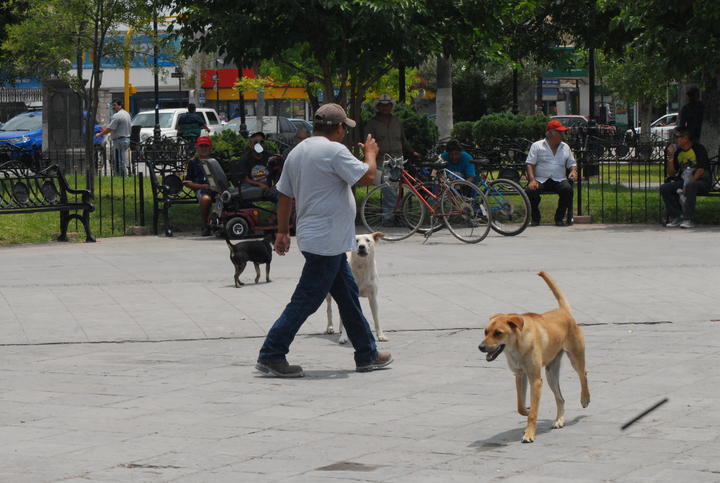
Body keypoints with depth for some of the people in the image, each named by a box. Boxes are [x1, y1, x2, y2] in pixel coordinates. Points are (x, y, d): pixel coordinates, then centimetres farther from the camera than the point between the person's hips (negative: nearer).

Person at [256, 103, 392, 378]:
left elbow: (285, 195, 15)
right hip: (327, 240, -10)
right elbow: (367, 177, -16)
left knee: (348, 296, 16)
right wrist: (371, 153, 3)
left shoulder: (297, 152, 12)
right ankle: (271, 356, -3)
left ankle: (367, 355, 23)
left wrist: (282, 232, 20)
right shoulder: (334, 151, -15)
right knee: (306, 300, -6)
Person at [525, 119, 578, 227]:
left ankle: (559, 218, -14)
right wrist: (532, 180, -14)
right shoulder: (537, 146, 9)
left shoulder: (565, 147, 21)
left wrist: (573, 171, 0)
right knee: (530, 191, -32)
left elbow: (572, 163, 25)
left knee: (568, 189, -32)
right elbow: (530, 163, 2)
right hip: (540, 180, -2)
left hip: (559, 180, 2)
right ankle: (535, 219, -8)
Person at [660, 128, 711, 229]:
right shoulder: (678, 152, 11)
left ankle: (688, 219, -38)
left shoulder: (699, 148, -8)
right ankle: (676, 217, -14)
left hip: (702, 181, -7)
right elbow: (671, 174, 13)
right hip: (685, 181, 7)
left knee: (690, 186, -40)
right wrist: (670, 159, -5)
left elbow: (701, 170, -17)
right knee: (664, 188, -14)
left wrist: (688, 185, -23)